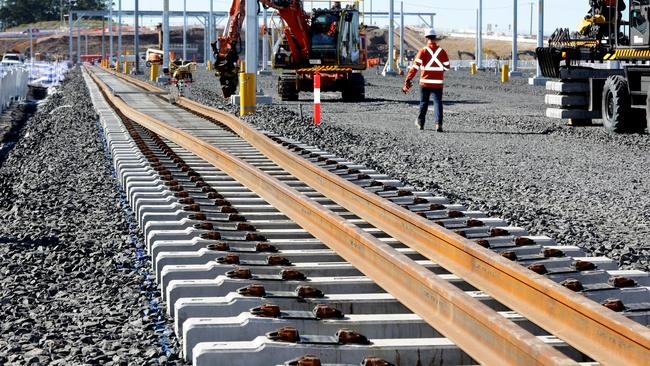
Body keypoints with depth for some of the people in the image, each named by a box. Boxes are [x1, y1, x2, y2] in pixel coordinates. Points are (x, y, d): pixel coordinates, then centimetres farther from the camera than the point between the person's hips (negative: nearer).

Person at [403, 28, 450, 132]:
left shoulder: (423, 51, -5)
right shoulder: (442, 51, 0)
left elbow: (415, 66, -10)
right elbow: (447, 67, 9)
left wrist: (408, 80, -10)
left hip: (425, 82, 0)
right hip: (438, 83, 0)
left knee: (424, 103, 14)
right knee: (438, 103, 0)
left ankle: (420, 123, 26)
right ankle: (438, 123, -16)